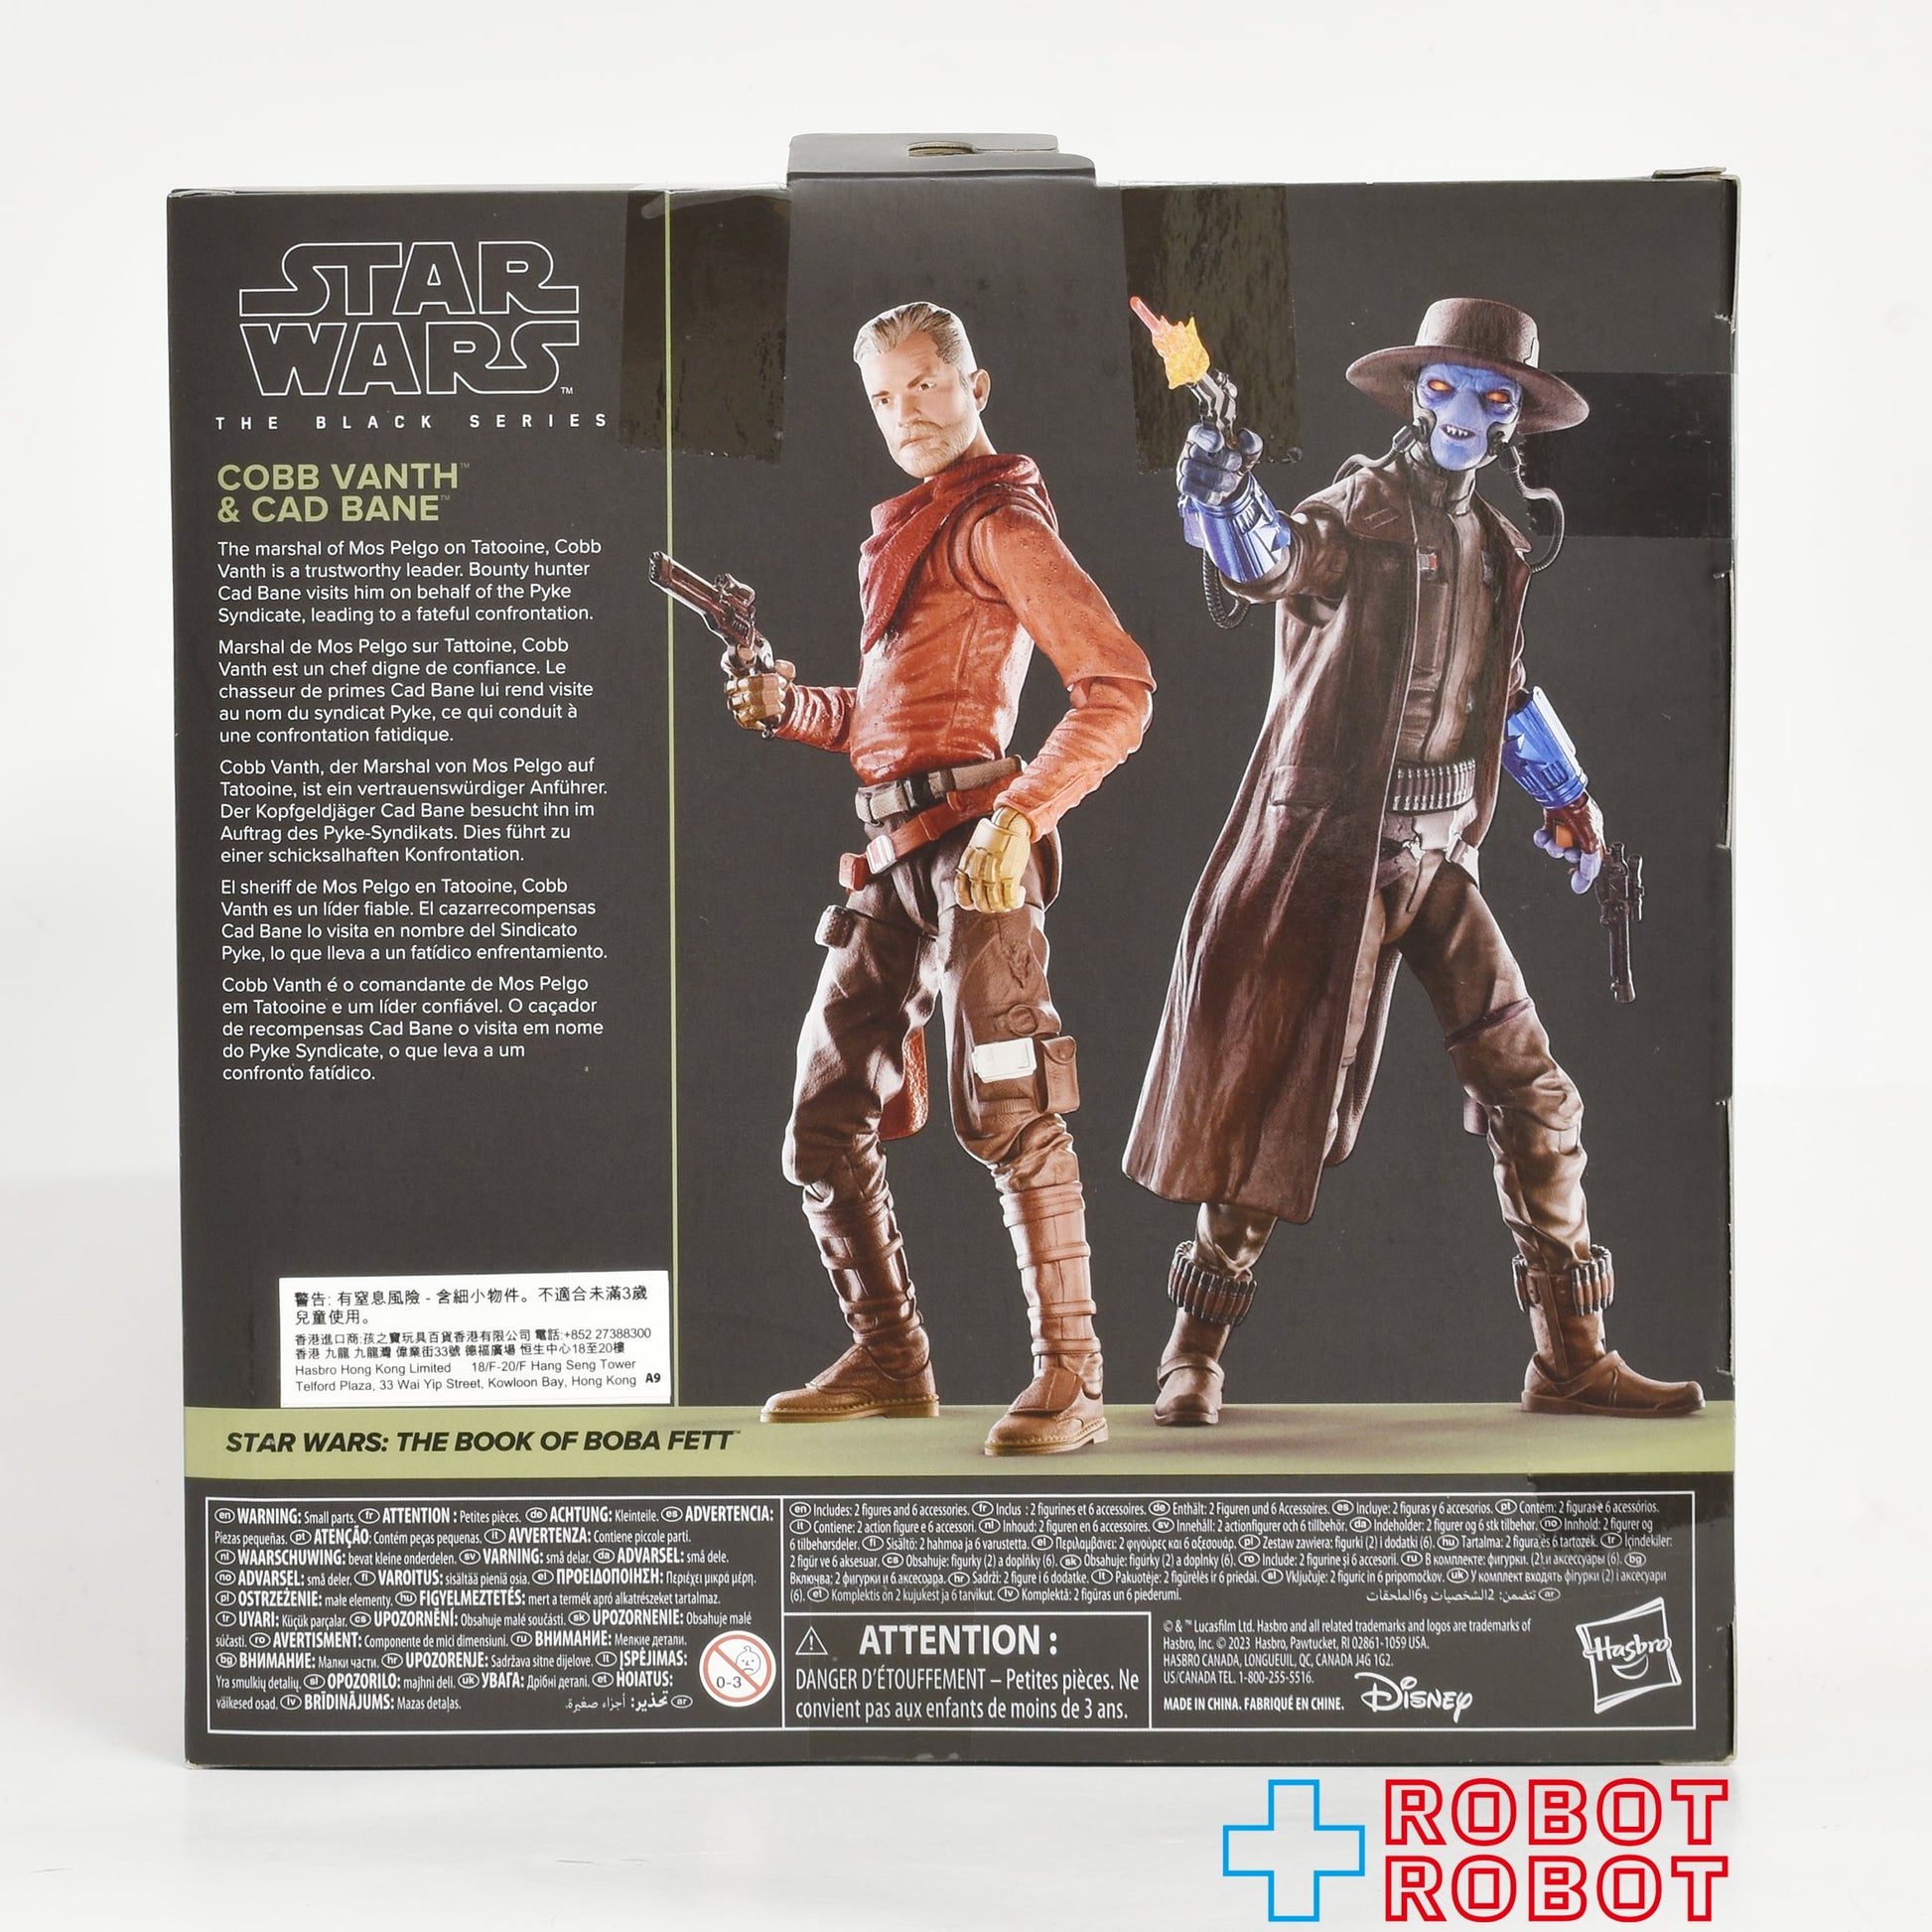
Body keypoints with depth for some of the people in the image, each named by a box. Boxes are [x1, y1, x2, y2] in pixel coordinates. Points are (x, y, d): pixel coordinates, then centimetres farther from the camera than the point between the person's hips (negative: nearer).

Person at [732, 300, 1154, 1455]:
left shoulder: (1000, 521, -3)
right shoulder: (903, 535, 23)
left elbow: (1119, 686, -14)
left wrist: (1021, 815, -22)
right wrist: (790, 706, 10)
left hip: (968, 837, -9)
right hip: (892, 854, 9)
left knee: (1005, 1112, -13)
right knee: (826, 1124, 10)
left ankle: (1070, 1379, -7)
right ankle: (889, 1359, 21)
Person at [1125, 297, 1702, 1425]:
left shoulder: (1491, 542, 14)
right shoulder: (1369, 508, -7)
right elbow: (1277, 562, -30)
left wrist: (1567, 796, 26)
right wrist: (1226, 498, -50)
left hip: (1438, 853, 6)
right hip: (1336, 843, -6)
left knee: (1532, 1089, 2)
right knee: (1280, 1095, -1)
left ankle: (1573, 1358, 11)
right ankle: (1196, 1353, 14)